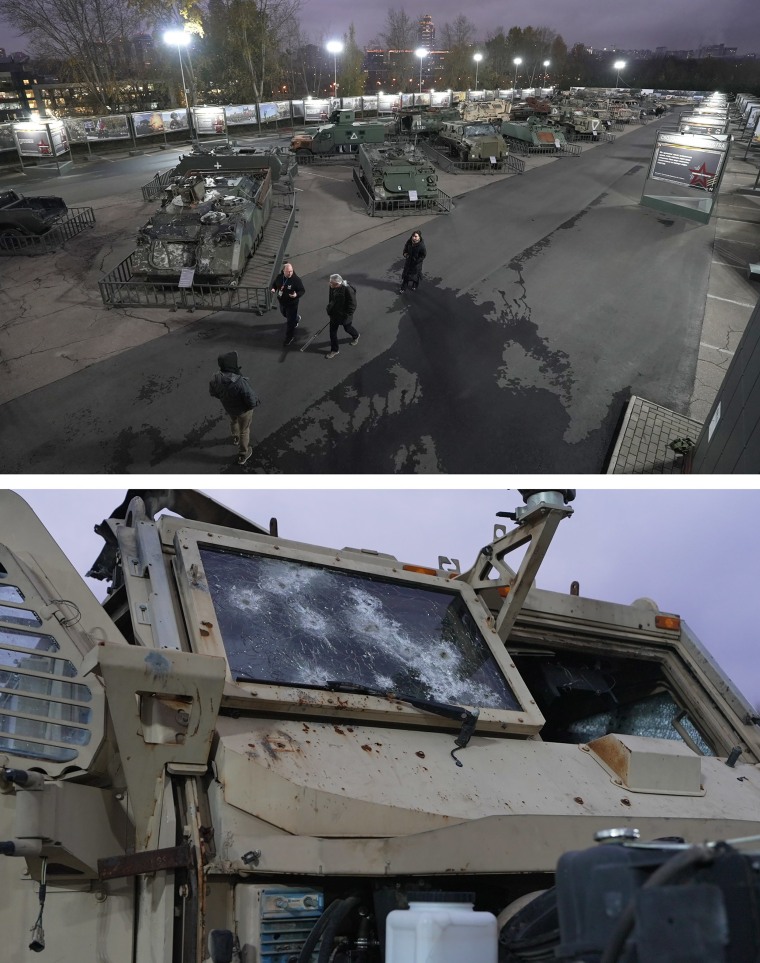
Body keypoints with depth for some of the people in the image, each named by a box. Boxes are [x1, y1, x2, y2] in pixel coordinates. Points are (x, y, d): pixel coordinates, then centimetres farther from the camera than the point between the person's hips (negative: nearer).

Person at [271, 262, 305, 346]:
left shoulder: (296, 280, -25)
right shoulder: (279, 277, -9)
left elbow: (303, 290, -17)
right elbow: (275, 284, 11)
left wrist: (297, 295, -38)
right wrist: (273, 289, -12)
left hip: (292, 304, -7)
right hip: (281, 302, 7)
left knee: (290, 321, 1)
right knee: (284, 314, 33)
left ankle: (289, 338, 20)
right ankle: (296, 318, 65)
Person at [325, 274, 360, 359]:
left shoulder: (348, 290, -32)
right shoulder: (332, 287, -12)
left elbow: (352, 305, -24)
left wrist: (346, 316, -22)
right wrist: (330, 310, 15)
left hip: (344, 316, -5)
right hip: (334, 314, 5)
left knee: (348, 328, 22)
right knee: (332, 332, 10)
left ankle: (355, 336, 57)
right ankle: (334, 349, 28)